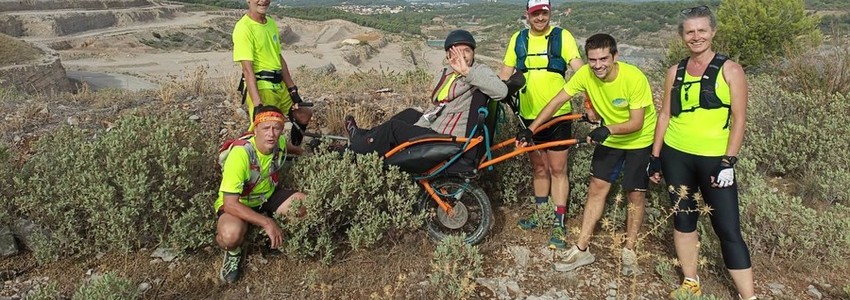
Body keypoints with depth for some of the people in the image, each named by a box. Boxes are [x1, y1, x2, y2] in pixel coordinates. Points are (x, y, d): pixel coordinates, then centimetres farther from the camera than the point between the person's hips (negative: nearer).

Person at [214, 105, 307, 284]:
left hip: (268, 196, 7)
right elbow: (230, 203, -35)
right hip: (236, 203, -6)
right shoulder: (240, 155, -35)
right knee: (231, 234, -40)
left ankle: (276, 237, 13)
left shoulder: (280, 143, -14)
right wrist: (267, 222, -40)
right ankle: (233, 252, -2)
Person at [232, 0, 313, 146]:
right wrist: (257, 104, -25)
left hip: (279, 86, 9)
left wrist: (292, 89, 11)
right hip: (260, 88, -9)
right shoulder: (244, 27, -13)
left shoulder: (271, 23, 13)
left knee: (304, 115, 16)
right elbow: (247, 69, -19)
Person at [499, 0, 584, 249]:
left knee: (557, 170, 4)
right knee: (539, 169, 16)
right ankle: (540, 214, 32)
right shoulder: (517, 39, 6)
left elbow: (579, 69, -13)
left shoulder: (562, 37, -5)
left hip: (558, 116, -3)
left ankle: (559, 224, 13)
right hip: (529, 116, 3)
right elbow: (505, 73, 8)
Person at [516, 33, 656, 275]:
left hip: (640, 140, -3)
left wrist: (608, 129, -43)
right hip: (609, 138, 4)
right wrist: (531, 128, -20)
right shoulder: (585, 74, -19)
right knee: (596, 189, 2)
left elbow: (636, 123, -26)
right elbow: (557, 101, -15)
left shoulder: (634, 78, -30)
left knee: (635, 195, 0)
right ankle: (582, 249, 9)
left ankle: (629, 251, 18)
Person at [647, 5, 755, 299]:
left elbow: (739, 118, -6)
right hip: (676, 156, 4)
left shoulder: (729, 70, -3)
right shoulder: (675, 72, 7)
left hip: (714, 159, -3)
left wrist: (728, 161, -13)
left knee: (728, 228, -3)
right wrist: (655, 156, 6)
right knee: (683, 219, 11)